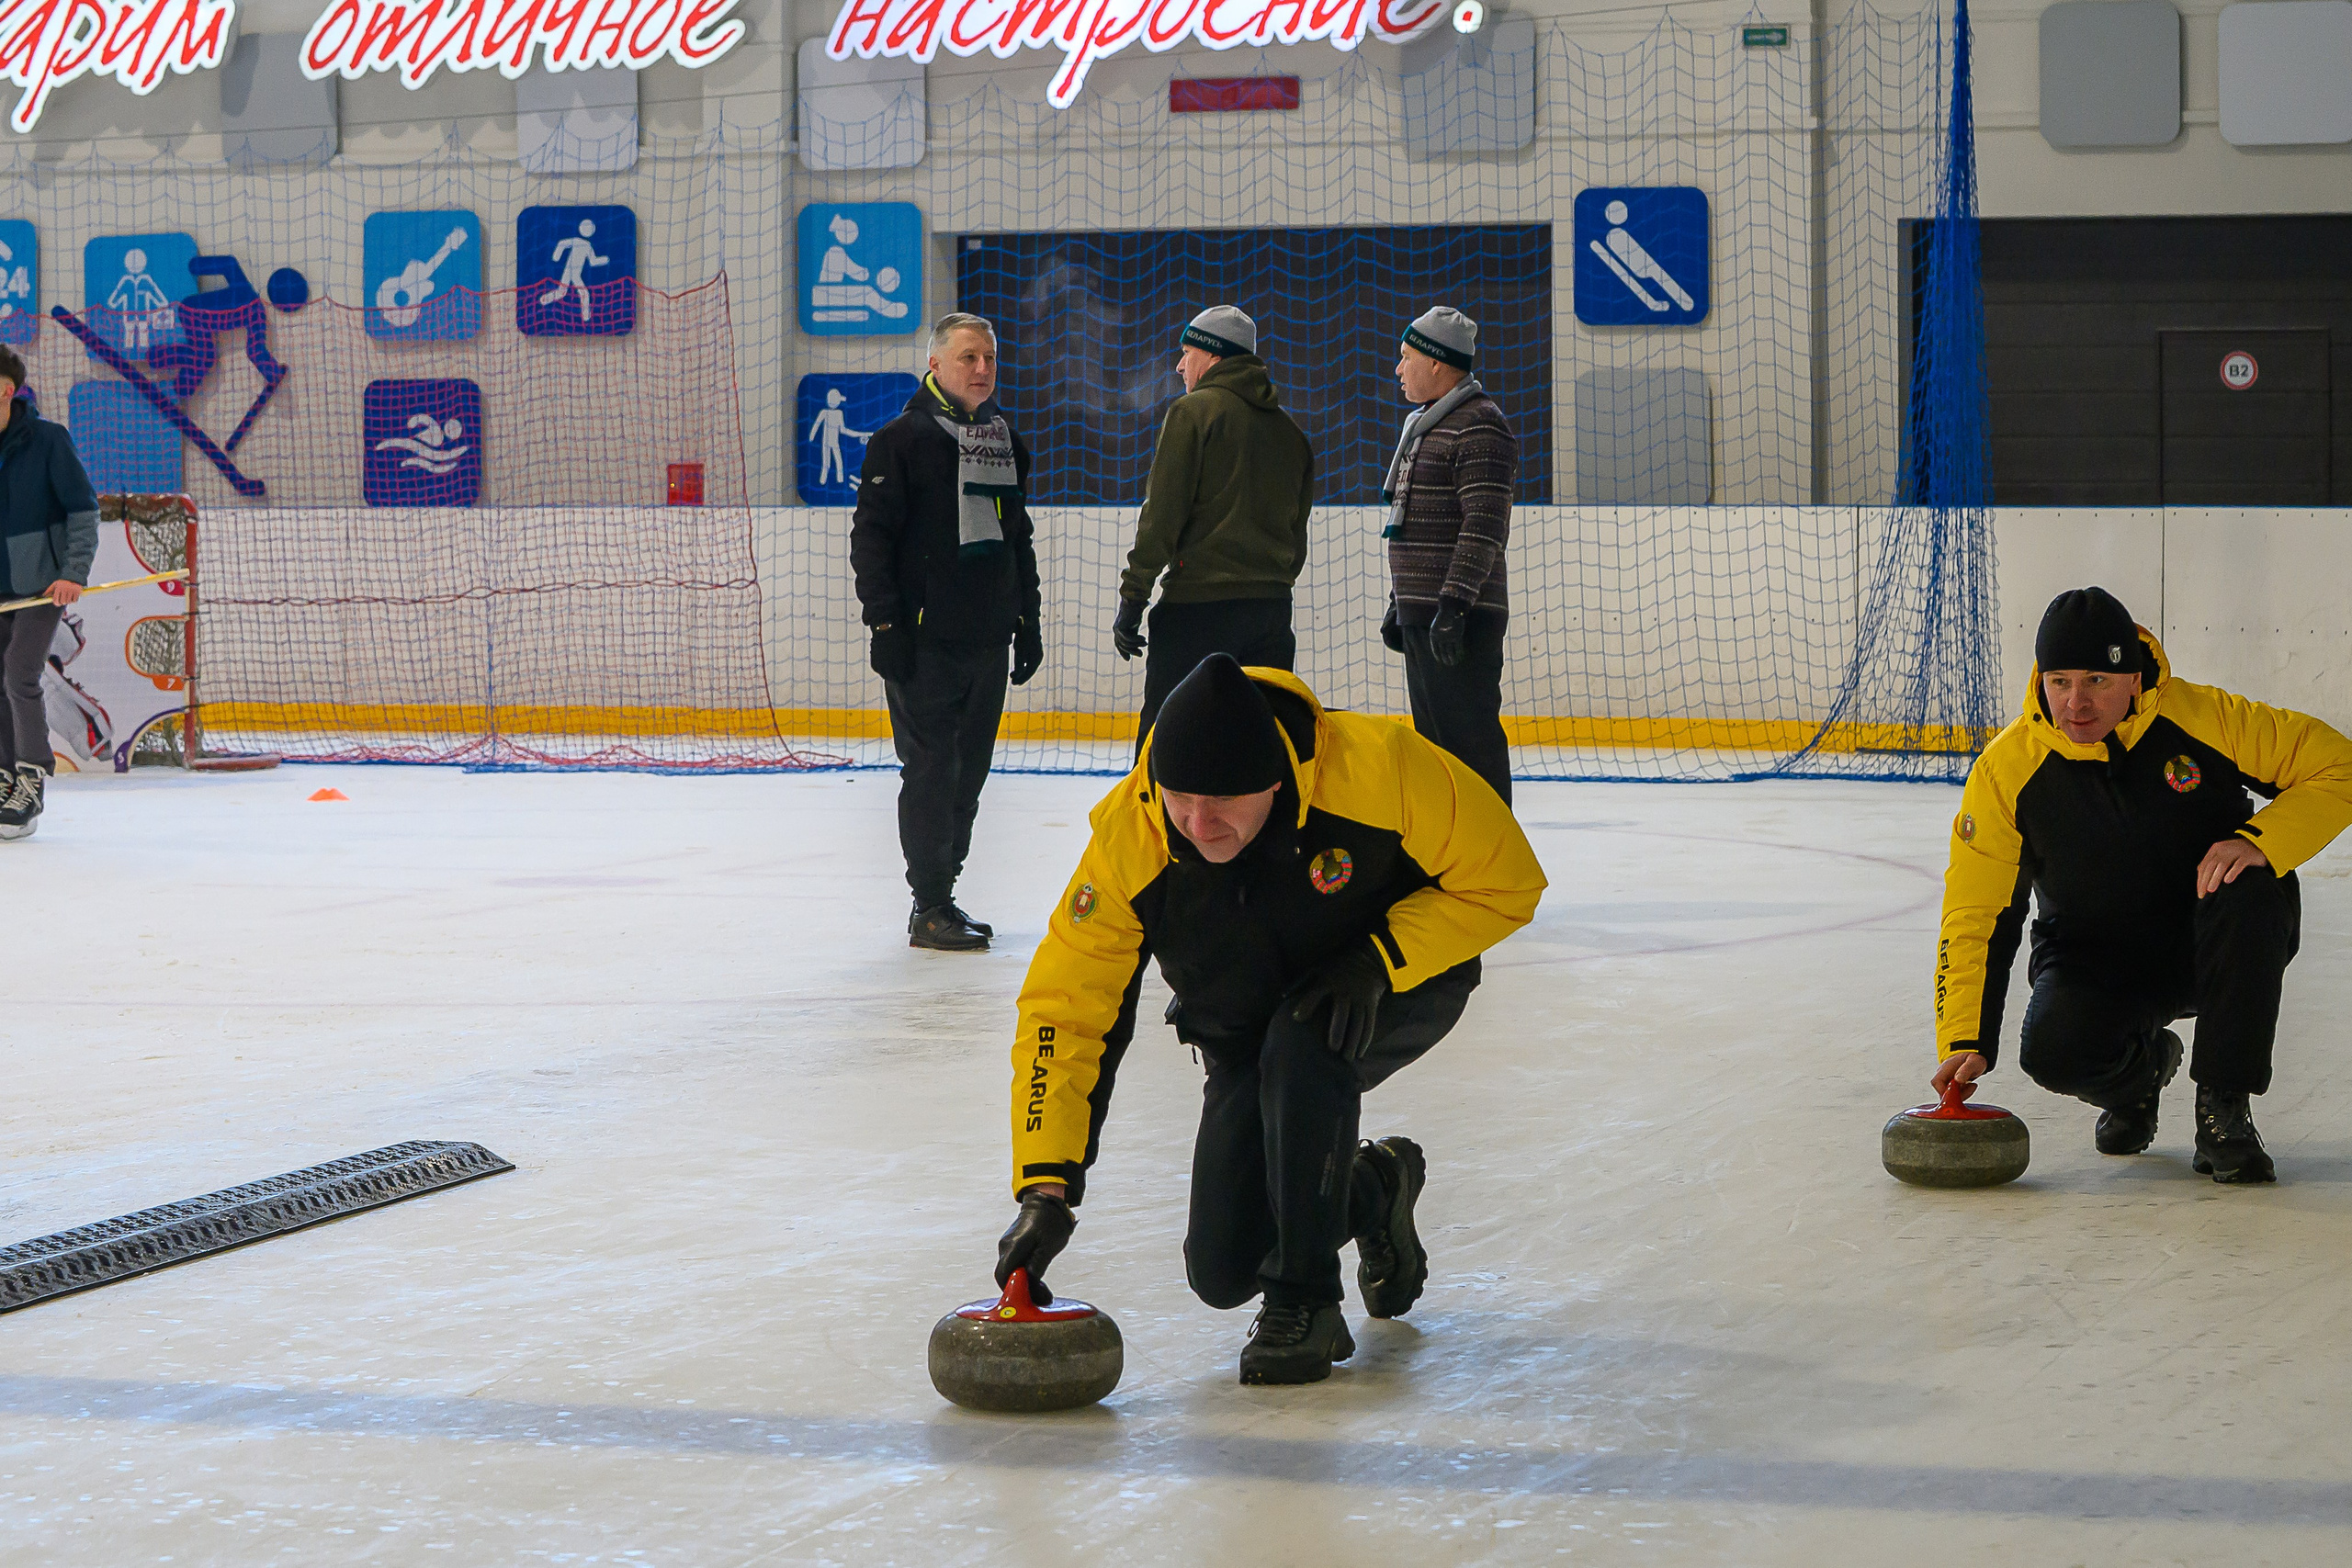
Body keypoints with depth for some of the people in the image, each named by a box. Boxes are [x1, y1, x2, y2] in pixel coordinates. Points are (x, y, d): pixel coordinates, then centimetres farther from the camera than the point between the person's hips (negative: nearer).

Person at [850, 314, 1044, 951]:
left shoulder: (1003, 442, 15)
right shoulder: (902, 440, -6)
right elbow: (870, 535, -8)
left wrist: (1027, 622, 19)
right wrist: (884, 622, -14)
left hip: (987, 638, 6)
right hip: (924, 640, -6)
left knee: (969, 772, 8)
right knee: (932, 769, -6)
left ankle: (941, 892, 17)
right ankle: (930, 909, -2)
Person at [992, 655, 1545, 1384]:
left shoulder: (1378, 765, -36)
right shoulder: (1129, 840, -29)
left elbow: (1505, 880, -22)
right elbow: (1064, 1008, -25)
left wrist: (1379, 962, -32)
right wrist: (1045, 1188, -33)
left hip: (1406, 983, -3)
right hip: (1247, 1029, 3)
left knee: (1300, 1044, -37)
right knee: (1224, 1271, -4)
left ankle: (1307, 1303, -19)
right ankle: (1373, 1188, 28)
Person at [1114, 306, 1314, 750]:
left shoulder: (1193, 412, -4)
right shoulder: (1288, 430, 15)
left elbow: (1162, 516, -10)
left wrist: (1132, 597, -8)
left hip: (1201, 602, -7)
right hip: (1272, 607, 7)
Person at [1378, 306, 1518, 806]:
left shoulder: (1479, 427, -12)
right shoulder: (1424, 424, 21)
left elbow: (1483, 526, -20)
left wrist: (1454, 605, -25)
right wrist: (1399, 603, 25)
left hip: (1463, 616, -10)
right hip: (1421, 613, 10)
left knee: (1469, 734, -12)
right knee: (1435, 733, 14)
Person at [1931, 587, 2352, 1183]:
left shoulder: (2203, 719, -18)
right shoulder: (2007, 770, -15)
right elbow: (1975, 917, -13)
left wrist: (2261, 841, -30)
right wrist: (1965, 1043, -24)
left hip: (2209, 951, -1)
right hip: (2095, 959, 1)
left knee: (2250, 892, -34)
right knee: (2054, 1051, -29)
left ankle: (2224, 1107, -18)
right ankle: (2138, 1070, 12)